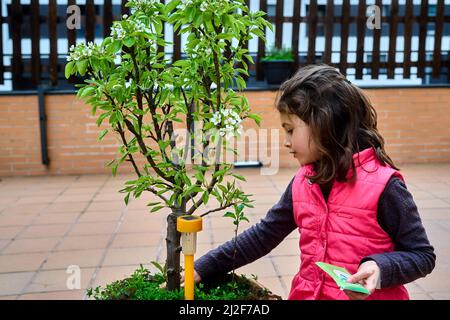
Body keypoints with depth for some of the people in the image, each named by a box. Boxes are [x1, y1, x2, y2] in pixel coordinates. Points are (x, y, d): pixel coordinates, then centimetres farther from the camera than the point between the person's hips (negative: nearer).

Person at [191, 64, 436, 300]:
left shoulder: (382, 184, -18)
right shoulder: (302, 182, -1)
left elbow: (423, 255, -11)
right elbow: (264, 234, 5)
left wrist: (380, 268, -29)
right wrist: (204, 268, 4)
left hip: (365, 295, -5)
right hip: (307, 293, 5)